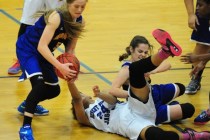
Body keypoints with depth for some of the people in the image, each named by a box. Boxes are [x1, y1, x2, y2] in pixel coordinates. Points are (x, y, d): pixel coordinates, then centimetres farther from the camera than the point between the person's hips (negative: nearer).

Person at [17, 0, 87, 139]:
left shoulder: (79, 22, -9)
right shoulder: (56, 17, -31)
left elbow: (70, 49, -2)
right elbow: (41, 46, -37)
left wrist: (70, 68, -21)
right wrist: (60, 66, -44)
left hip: (44, 53, 8)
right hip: (27, 49, -8)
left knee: (54, 90, 15)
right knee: (39, 83, -29)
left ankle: (28, 105, 44)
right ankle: (26, 127, -27)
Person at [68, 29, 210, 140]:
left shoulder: (102, 101, 38)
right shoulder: (84, 117, 24)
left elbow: (113, 100, 13)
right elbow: (76, 99, 4)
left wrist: (101, 95, -9)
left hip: (136, 109, 5)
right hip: (128, 124, -5)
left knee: (135, 69, -15)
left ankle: (166, 50, -37)